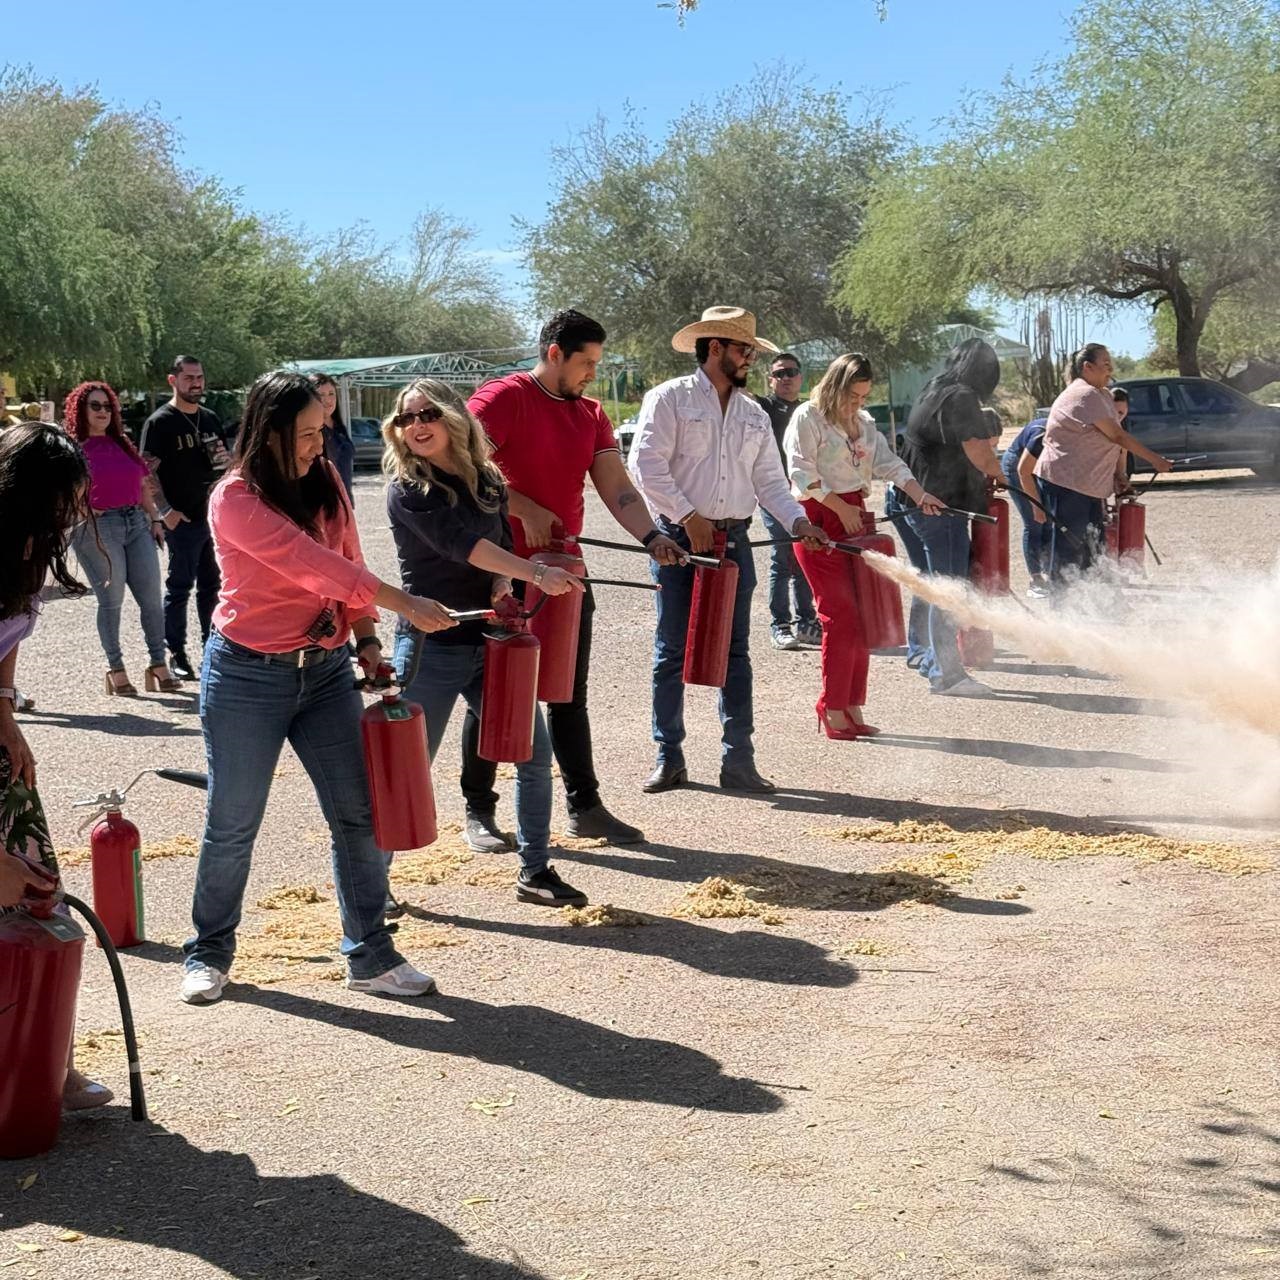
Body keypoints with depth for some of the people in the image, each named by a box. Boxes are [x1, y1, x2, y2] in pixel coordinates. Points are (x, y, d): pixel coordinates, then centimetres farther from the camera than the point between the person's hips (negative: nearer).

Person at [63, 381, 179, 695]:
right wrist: (84, 513, -19)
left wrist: (154, 519, 13)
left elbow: (143, 485, 20)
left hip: (136, 524, 5)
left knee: (152, 598, 2)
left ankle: (158, 664, 9)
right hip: (98, 529, -5)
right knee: (111, 600, -2)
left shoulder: (122, 444, 18)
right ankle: (116, 669, 8)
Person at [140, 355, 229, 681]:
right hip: (183, 519, -6)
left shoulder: (210, 418, 13)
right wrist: (166, 510, -20)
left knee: (211, 584, 14)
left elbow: (224, 461, 25)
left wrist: (223, 458, 0)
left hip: (214, 515, 6)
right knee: (180, 585, -1)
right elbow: (148, 470, -11)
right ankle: (176, 653, 7)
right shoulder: (160, 422, -6)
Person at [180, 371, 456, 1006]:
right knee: (233, 825, 6)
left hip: (325, 670, 5)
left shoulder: (325, 483, 4)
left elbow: (346, 562, 8)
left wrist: (365, 637, -6)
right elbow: (312, 563, -24)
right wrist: (404, 604, -26)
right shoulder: (234, 500, -15)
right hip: (248, 675, -5)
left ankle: (369, 956, 12)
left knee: (359, 814, 1)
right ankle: (209, 954, 25)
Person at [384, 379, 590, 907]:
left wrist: (503, 583, -12)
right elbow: (460, 542, -23)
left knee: (535, 753, 5)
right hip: (431, 645, -5)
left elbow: (503, 542, 12)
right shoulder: (406, 490, -10)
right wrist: (535, 573, -32)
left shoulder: (486, 481, 7)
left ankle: (534, 872, 18)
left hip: (490, 640, 6)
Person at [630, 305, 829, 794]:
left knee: (735, 652, 5)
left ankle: (738, 760, 9)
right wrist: (689, 517, -14)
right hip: (679, 537, -5)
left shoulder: (754, 415, 15)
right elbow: (647, 467, -11)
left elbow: (769, 480, 12)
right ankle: (668, 757, 9)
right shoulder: (669, 399, -2)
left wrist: (799, 521, -4)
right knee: (672, 651, 0)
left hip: (733, 541, 5)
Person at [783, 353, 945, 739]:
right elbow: (802, 473, -11)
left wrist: (920, 496, -4)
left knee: (861, 616, 5)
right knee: (840, 615, -11)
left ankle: (852, 708, 12)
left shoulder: (864, 422, 17)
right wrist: (840, 508, -14)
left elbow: (888, 463, 11)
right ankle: (833, 710, -3)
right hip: (819, 519, -7)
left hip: (854, 516, 7)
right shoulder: (808, 417, -5)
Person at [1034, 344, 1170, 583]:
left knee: (1093, 545, 11)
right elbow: (1117, 436, -18)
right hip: (1065, 481, -10)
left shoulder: (1102, 395, 16)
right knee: (1068, 547, -8)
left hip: (1090, 485, 10)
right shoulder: (1085, 396, -17)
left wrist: (1120, 474, -1)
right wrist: (1155, 460, -12)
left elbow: (1116, 438, 12)